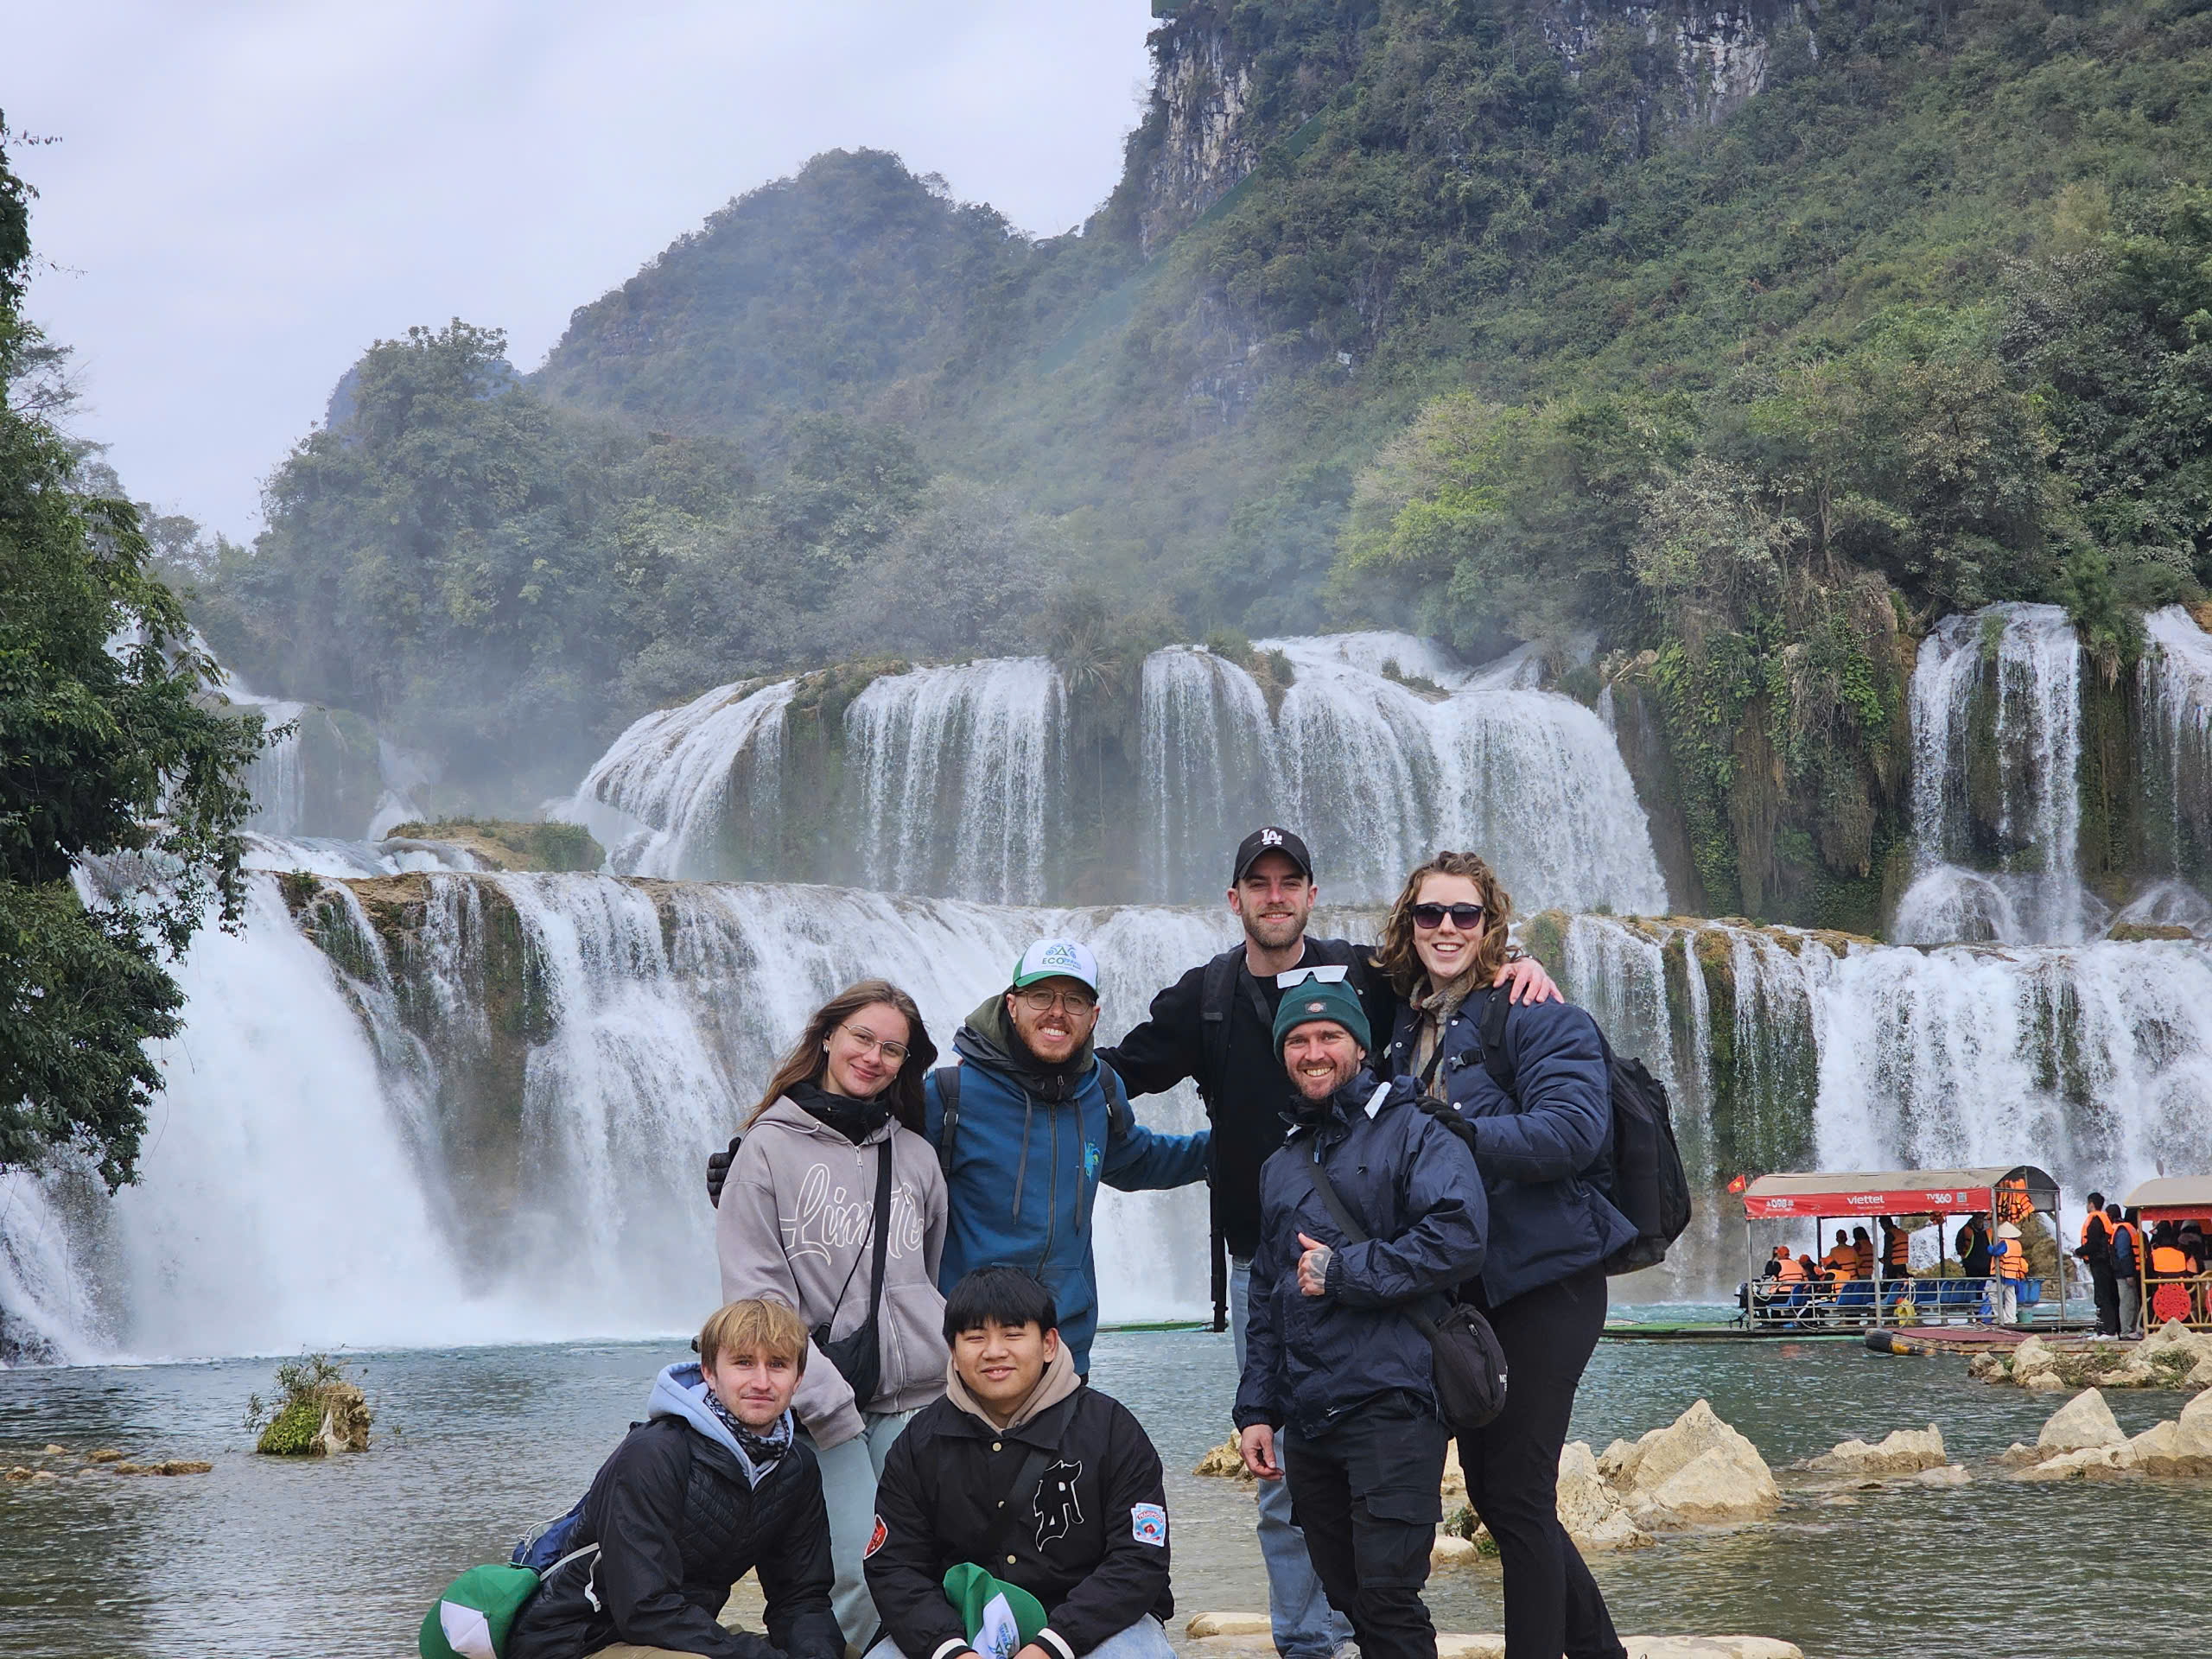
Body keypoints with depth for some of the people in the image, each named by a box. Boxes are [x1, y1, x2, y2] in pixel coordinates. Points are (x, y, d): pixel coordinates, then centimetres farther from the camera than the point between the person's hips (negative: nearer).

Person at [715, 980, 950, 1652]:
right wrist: (823, 1396, -13)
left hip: (918, 1396, 4)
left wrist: (957, 1377, 13)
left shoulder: (917, 1157, 15)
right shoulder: (769, 1148, 1)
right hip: (823, 1401, -4)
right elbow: (753, 1290, -6)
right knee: (861, 1577, -14)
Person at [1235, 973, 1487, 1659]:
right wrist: (1256, 1409, 17)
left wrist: (1344, 1271, -12)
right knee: (1351, 1597, 10)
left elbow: (1458, 1238, -17)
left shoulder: (1415, 1132, -1)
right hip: (1306, 1422, 7)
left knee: (1388, 1597, -11)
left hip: (1391, 1407, -7)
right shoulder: (1282, 1165, 22)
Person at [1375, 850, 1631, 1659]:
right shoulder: (1404, 1024, 13)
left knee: (1517, 1496, -6)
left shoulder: (1537, 1017, -10)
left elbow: (1570, 1131, -23)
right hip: (1459, 1288, 8)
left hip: (1542, 1281, -8)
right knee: (1488, 1491, 12)